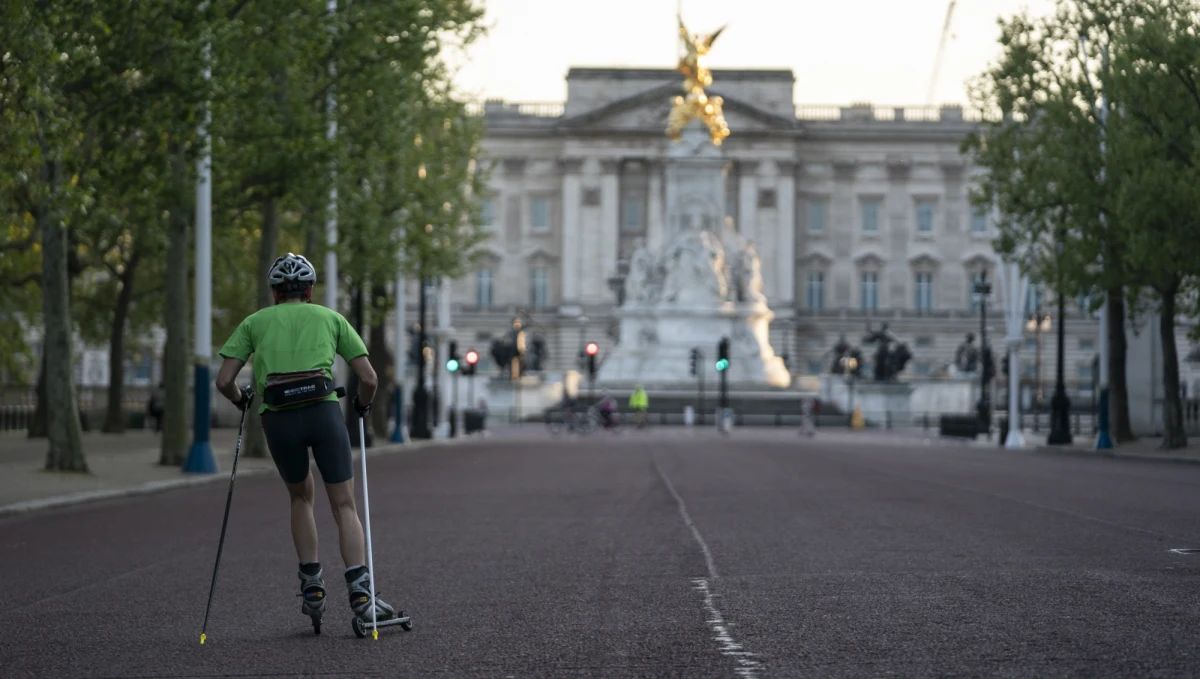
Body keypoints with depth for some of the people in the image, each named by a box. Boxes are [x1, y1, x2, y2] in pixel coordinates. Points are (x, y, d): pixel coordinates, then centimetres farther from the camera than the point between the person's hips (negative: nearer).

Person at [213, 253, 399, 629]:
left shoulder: (255, 322, 19)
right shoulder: (330, 317, 19)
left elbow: (223, 381, 10)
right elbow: (369, 379, 12)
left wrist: (240, 400, 31)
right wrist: (363, 405, 32)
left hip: (277, 418, 1)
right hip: (323, 410, -1)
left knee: (301, 498, 24)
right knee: (344, 506, 3)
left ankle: (312, 585, 19)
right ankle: (360, 591, -13)